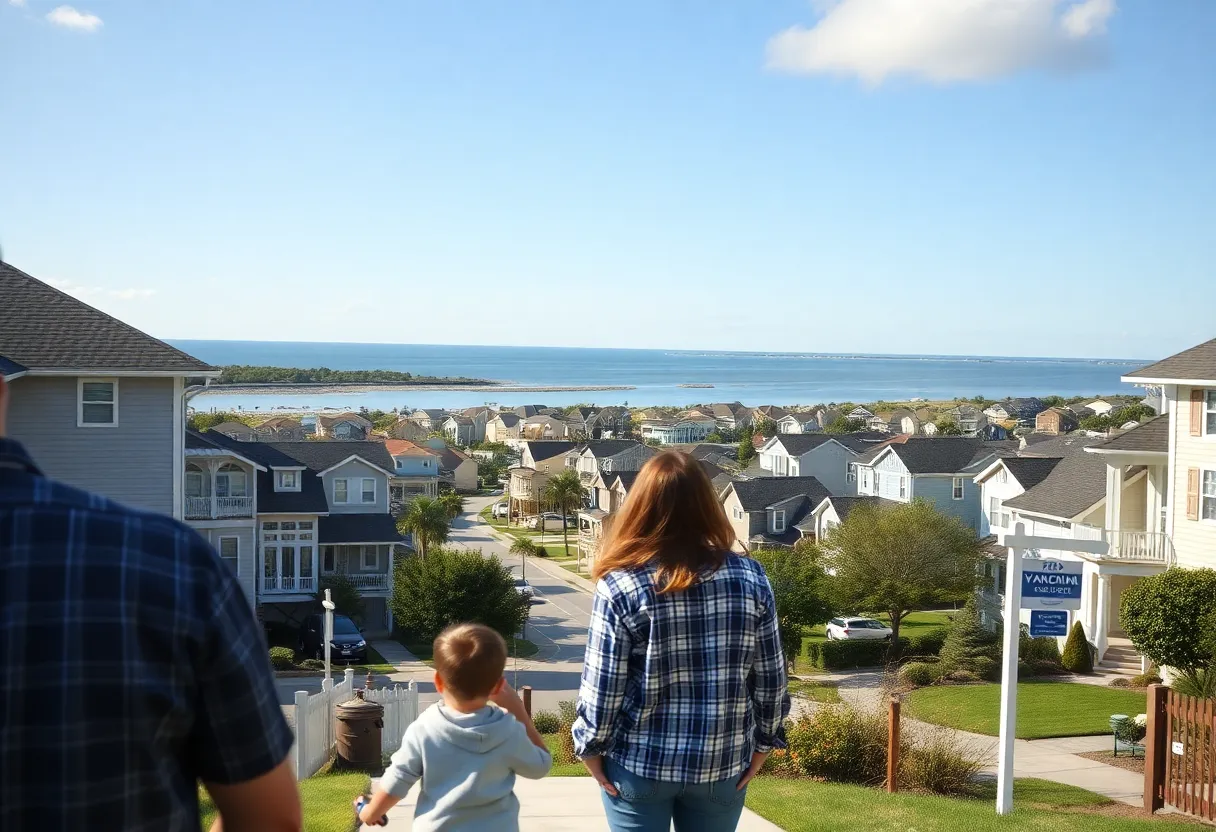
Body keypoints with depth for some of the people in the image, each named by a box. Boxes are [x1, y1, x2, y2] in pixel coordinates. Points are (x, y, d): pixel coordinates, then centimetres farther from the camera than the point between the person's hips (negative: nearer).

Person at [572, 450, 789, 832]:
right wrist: (762, 742, 11)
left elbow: (602, 686, -11)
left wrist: (591, 746, 3)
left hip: (639, 763, -2)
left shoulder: (620, 586, -15)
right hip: (723, 763, 2)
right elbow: (770, 678, -1)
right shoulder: (750, 578, -7)